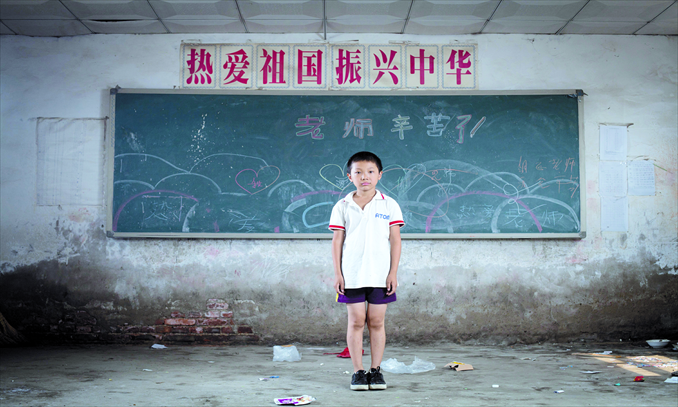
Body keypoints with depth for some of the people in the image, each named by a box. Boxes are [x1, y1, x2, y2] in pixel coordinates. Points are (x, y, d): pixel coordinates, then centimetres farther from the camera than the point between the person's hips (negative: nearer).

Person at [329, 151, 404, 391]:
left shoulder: (389, 205, 3)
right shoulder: (343, 207, 4)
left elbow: (395, 240, 2)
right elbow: (337, 241, 4)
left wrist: (393, 272, -3)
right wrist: (337, 273, -1)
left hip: (381, 275, 0)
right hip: (351, 275, 0)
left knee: (376, 322, 5)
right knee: (356, 322, 3)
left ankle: (376, 370, 15)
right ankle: (358, 371, 12)